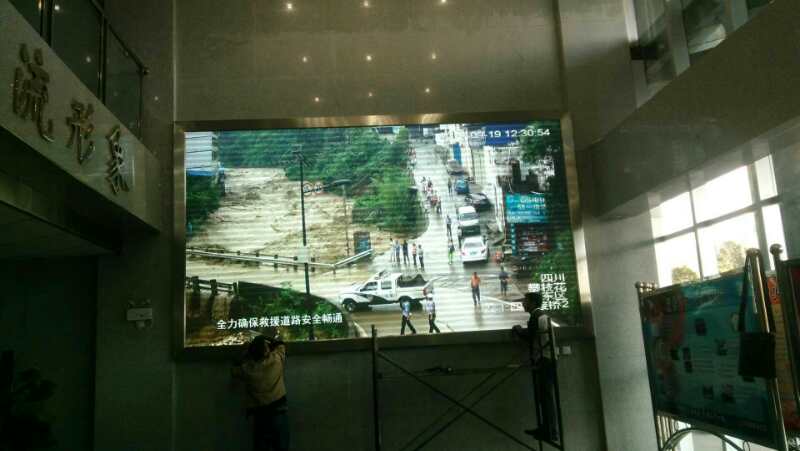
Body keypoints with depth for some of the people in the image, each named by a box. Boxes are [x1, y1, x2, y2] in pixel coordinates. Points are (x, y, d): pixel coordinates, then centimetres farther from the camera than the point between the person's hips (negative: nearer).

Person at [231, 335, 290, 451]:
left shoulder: (247, 369, -6)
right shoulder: (277, 359, -8)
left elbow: (234, 370, 17)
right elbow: (280, 344, 11)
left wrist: (248, 352, 13)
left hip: (260, 415, 1)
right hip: (279, 411, -1)